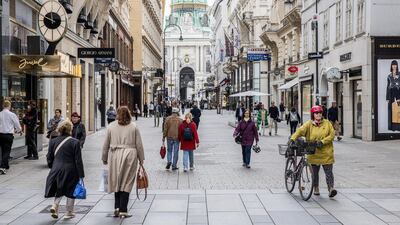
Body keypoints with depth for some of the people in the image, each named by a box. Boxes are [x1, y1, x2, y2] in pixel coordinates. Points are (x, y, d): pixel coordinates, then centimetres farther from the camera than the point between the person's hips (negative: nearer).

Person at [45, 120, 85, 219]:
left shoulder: (53, 141, -1)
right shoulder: (75, 142, -12)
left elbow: (49, 158, 6)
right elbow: (78, 160, -11)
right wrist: (81, 175, -5)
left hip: (56, 170, 4)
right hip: (70, 171, -3)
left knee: (60, 190, 22)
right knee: (70, 191, 12)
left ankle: (55, 205, 0)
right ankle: (69, 213, 19)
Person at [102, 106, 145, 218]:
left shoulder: (111, 126, 5)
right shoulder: (134, 126, 2)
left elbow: (106, 144, 9)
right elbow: (139, 145, 4)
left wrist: (104, 158, 20)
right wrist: (141, 159, 13)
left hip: (115, 156, 2)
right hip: (130, 155, -1)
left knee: (117, 182, 14)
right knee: (127, 183, 2)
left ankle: (117, 207, 7)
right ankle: (123, 210, 2)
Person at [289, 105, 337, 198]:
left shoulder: (327, 123, 3)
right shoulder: (309, 124, 0)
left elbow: (332, 135, -2)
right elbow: (300, 131, -12)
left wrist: (322, 141, -15)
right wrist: (292, 138, -29)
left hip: (326, 153, -1)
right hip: (314, 152, 1)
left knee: (328, 171, -5)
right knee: (315, 172, 12)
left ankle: (331, 189, -5)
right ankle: (316, 188, 28)